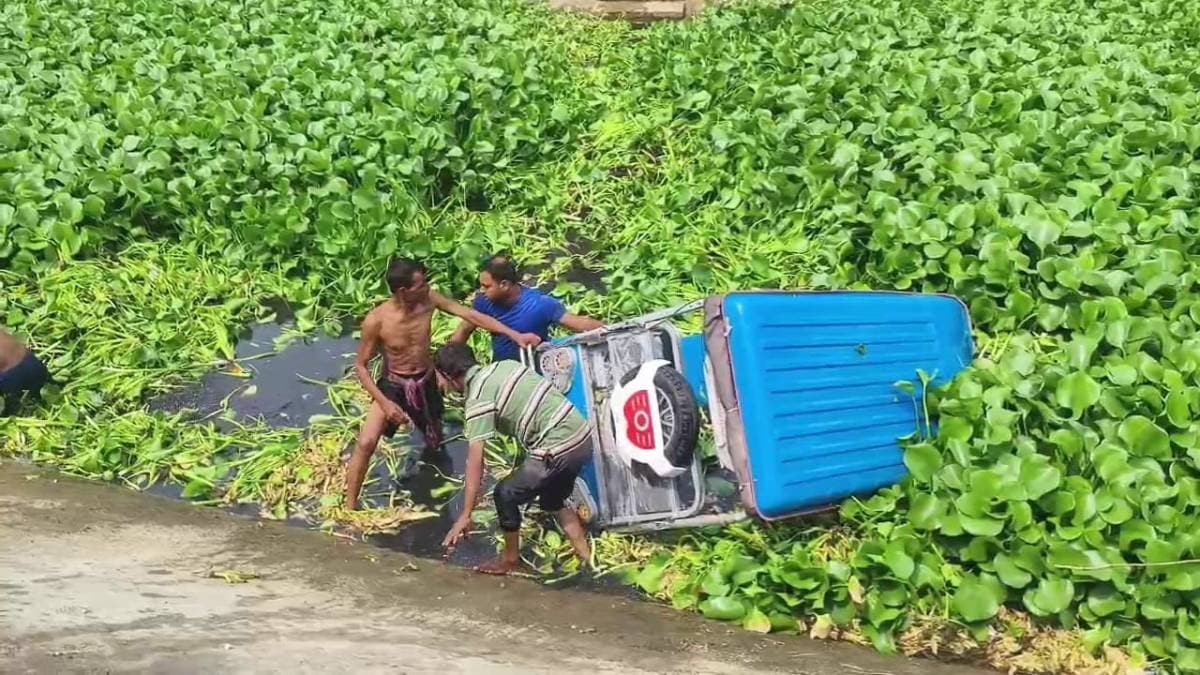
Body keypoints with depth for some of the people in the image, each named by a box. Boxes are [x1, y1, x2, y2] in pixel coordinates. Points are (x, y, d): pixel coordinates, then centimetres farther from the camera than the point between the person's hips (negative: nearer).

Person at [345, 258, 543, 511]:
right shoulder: (376, 321, -26)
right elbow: (361, 365, -15)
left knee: (434, 443, 21)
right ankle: (350, 508, -4)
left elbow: (471, 315, -14)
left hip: (426, 382, 3)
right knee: (366, 443, -19)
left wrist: (515, 335, -19)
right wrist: (384, 402, -25)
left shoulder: (429, 299, -19)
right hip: (393, 385, -3)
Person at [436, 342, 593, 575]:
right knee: (552, 498, 28)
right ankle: (586, 558, 27)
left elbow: (476, 461, -14)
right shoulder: (503, 365, 12)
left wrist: (465, 516, -11)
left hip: (558, 449, -9)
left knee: (505, 494, 8)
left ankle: (510, 559, 25)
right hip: (584, 437, 9)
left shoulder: (477, 399, -10)